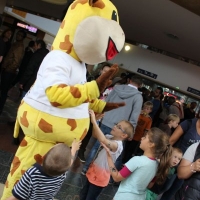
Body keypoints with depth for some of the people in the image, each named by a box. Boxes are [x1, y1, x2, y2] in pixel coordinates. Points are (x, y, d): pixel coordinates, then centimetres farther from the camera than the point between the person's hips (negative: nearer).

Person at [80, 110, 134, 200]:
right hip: (93, 171, 8)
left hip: (100, 176, -8)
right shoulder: (109, 137, -1)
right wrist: (96, 120, -14)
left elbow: (102, 140, -46)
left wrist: (94, 121, -46)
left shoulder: (117, 145, -27)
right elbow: (95, 135, 2)